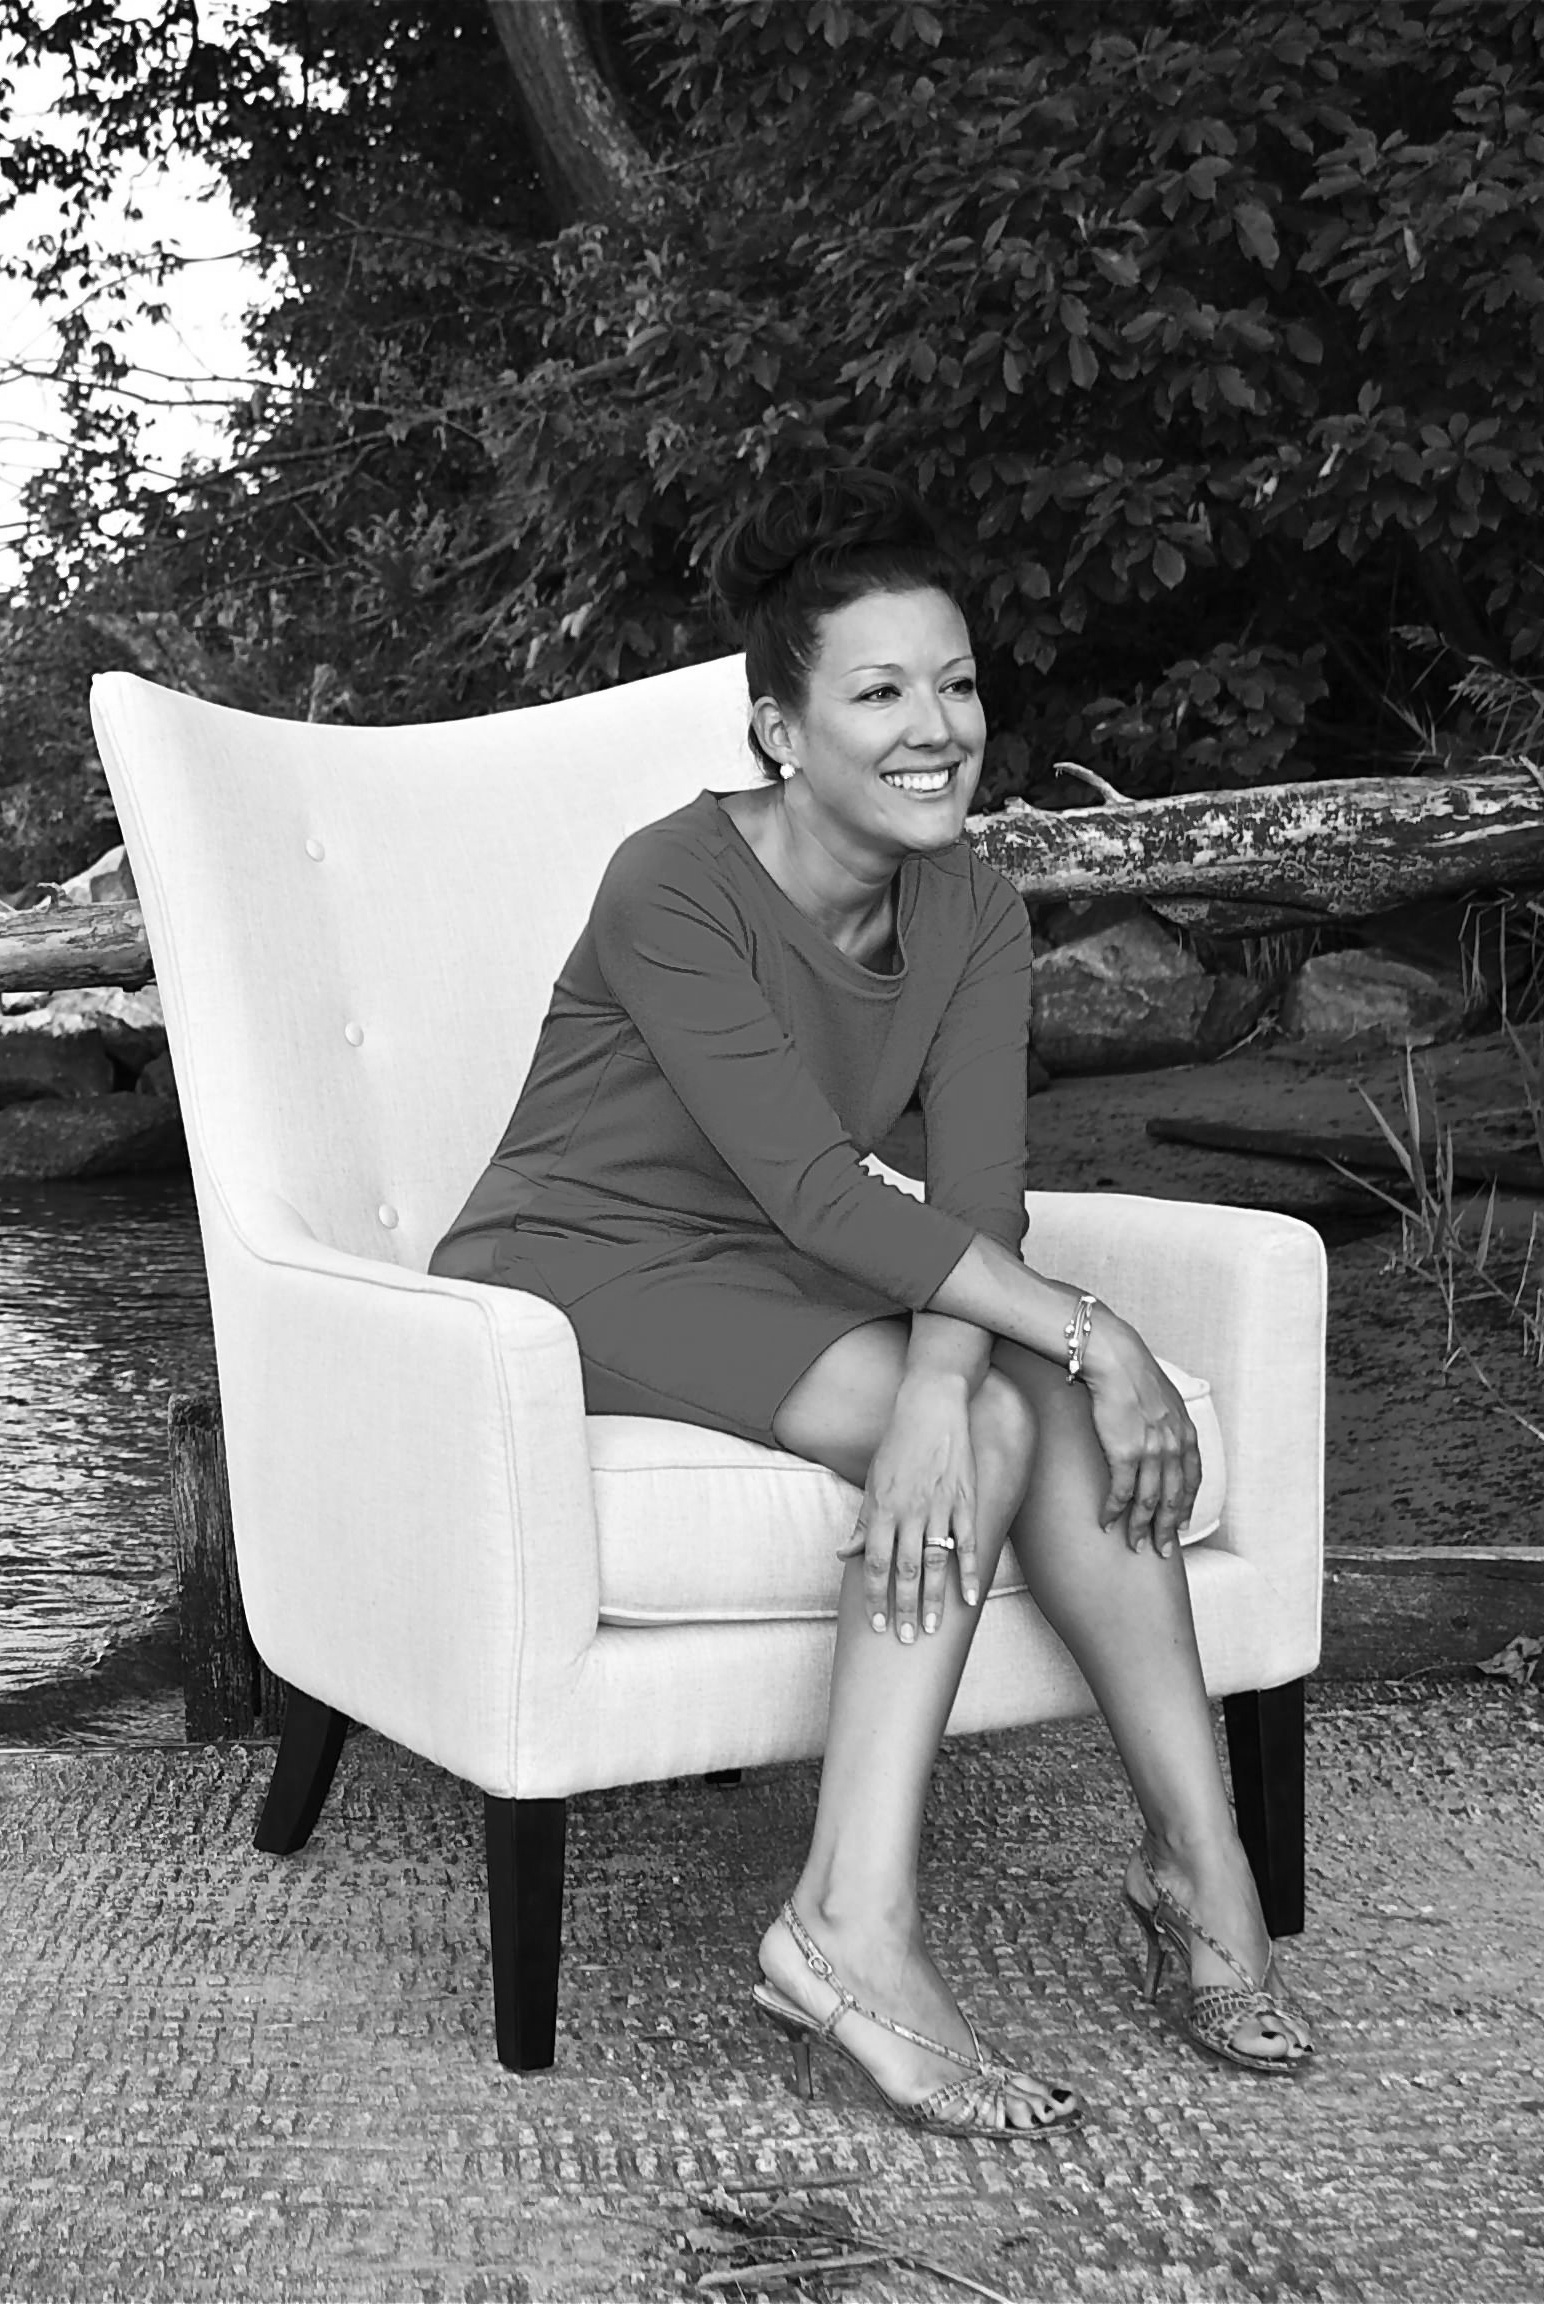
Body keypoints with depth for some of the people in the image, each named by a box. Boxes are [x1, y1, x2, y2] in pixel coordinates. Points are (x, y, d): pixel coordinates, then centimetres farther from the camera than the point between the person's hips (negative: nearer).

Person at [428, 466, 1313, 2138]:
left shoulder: (971, 916, -2)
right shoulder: (673, 890, -21)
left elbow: (976, 1197, -13)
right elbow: (814, 1191, -28)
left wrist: (939, 1381, -34)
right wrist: (1096, 1337, -31)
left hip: (760, 1288, 6)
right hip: (568, 1277, -6)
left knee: (1039, 1414, -24)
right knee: (995, 1417, -28)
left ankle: (1197, 1858, -18)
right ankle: (856, 1936, -30)